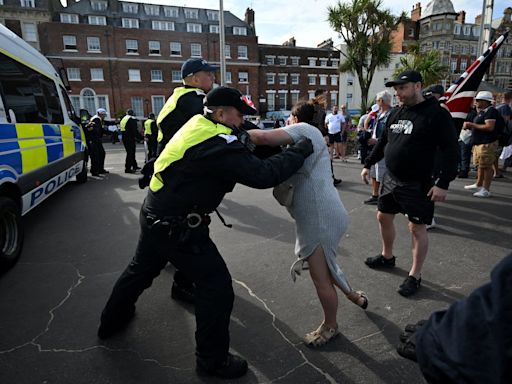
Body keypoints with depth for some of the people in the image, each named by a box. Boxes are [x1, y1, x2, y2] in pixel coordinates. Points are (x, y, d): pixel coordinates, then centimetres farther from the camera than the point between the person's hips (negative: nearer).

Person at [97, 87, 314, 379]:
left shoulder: (198, 125, 5)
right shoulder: (218, 144, -24)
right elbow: (263, 175, -28)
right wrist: (302, 149, -17)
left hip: (155, 215, 10)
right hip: (178, 227, -10)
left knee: (141, 269, 30)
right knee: (217, 286, 1)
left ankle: (112, 321, 55)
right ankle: (213, 360, 18)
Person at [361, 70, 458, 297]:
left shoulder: (436, 114, -12)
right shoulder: (397, 114, 9)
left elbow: (450, 150, -16)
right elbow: (383, 142, 19)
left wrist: (443, 183, -21)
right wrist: (368, 164, 17)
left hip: (417, 184, -7)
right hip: (391, 179, 7)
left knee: (417, 227, 1)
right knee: (383, 217, 16)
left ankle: (415, 276, 16)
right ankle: (387, 257, 38)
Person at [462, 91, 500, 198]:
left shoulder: (491, 111, -13)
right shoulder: (481, 112, 17)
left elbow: (489, 127, -23)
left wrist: (472, 125, -17)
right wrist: (469, 126, 8)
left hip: (488, 144, -10)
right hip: (479, 143, 10)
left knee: (487, 166, -6)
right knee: (480, 165, 18)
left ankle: (486, 190, -2)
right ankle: (478, 185, 30)